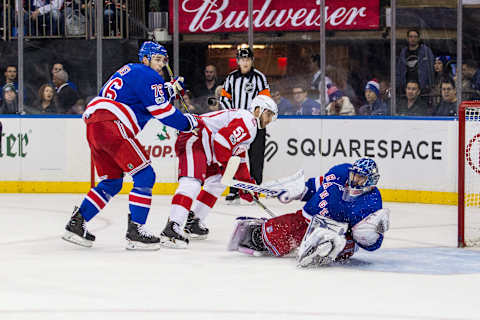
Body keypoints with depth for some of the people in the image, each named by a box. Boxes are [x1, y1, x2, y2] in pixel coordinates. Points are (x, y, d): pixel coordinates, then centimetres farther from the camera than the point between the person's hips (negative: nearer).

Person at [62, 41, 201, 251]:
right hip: (112, 125, -10)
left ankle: (77, 223, 13)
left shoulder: (130, 71, 28)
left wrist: (169, 90, 13)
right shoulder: (147, 76, -2)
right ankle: (135, 231, -12)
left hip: (93, 124, 10)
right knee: (145, 176, -5)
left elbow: (145, 97, 27)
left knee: (112, 182, 18)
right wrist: (189, 123, 6)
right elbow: (163, 113, -6)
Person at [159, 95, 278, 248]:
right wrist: (225, 166, -10)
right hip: (193, 140, -12)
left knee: (216, 183, 22)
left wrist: (247, 182, 29)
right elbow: (222, 139, -24)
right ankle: (171, 228, -39)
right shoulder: (247, 121, -11)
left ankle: (193, 222, 24)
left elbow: (239, 158, 33)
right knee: (192, 183, -26)